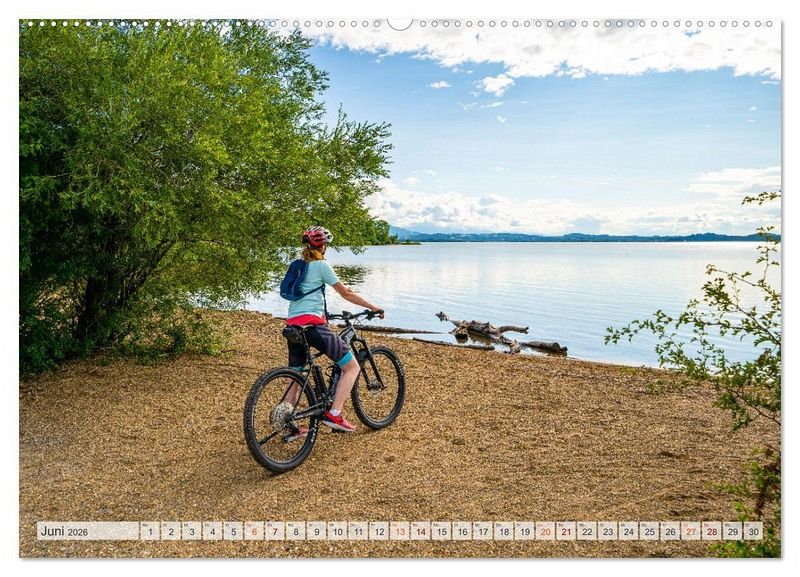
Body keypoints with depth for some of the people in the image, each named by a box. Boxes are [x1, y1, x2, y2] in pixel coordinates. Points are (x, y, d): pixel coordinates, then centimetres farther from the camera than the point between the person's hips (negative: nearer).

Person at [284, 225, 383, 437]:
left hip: (292, 325, 8)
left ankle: (290, 427, 20)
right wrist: (373, 307, 10)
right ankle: (334, 414, -6)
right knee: (352, 367, 1)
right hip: (312, 324, -8)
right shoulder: (321, 265, -1)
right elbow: (347, 294, 1)